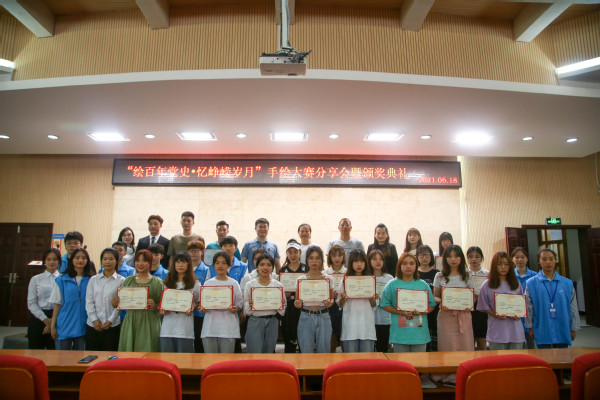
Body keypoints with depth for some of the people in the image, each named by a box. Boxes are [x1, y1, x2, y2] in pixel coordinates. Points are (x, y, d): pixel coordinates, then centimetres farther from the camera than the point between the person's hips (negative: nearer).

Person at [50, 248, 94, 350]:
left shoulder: (91, 280, 3)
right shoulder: (61, 280, 2)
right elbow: (57, 304, 3)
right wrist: (53, 326, 0)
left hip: (83, 326, 1)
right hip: (65, 326, -1)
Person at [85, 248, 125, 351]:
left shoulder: (121, 281, 1)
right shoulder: (93, 279, 8)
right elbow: (89, 302, 4)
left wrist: (110, 320, -10)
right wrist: (94, 320, -5)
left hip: (112, 326, -2)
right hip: (93, 325, 2)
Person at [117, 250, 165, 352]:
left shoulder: (157, 282, 2)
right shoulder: (128, 280, 12)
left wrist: (154, 306, -18)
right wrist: (117, 302, -1)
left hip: (148, 323, -3)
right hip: (130, 322, 3)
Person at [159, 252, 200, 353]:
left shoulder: (195, 284, 5)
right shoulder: (167, 283, 13)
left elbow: (199, 302, 10)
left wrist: (192, 307, -10)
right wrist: (162, 309, -1)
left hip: (185, 329, -2)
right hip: (167, 328, 2)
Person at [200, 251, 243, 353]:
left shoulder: (234, 283, 4)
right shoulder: (208, 283, 9)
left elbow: (240, 303, 6)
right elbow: (202, 303, 13)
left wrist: (235, 309, -15)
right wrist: (202, 308, -8)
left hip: (228, 328, -1)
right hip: (210, 325, 2)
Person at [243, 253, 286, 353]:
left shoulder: (278, 285, 3)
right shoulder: (250, 285, -1)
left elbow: (281, 312, 7)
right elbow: (246, 311, 1)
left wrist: (282, 304, -13)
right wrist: (249, 304, -19)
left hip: (272, 322, 2)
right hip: (255, 322, -2)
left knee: (268, 352, 11)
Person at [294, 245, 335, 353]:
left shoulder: (328, 279, 2)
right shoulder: (300, 280, 2)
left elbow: (332, 299, 8)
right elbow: (298, 302, 7)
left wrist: (330, 303, -14)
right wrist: (297, 304, -15)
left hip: (323, 317, 0)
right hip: (306, 317, 0)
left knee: (324, 351, 7)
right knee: (306, 352, 6)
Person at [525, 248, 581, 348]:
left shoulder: (567, 283, 1)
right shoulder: (531, 283, -3)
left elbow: (573, 308, 7)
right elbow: (528, 307, 1)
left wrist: (573, 329, 9)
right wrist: (530, 327, 2)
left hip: (562, 332, 2)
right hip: (542, 332, -1)